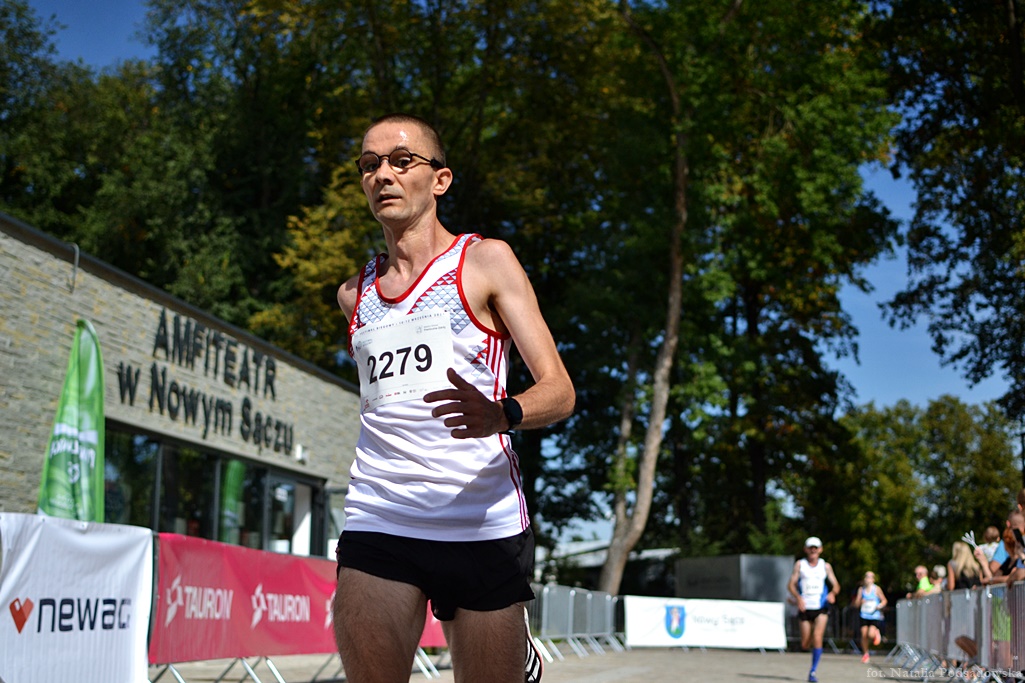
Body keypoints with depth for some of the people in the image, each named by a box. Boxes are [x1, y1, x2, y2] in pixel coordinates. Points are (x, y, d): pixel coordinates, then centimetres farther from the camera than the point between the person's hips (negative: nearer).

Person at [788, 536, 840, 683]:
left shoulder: (825, 566, 5)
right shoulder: (800, 564, 2)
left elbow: (836, 585, 6)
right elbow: (791, 584, -2)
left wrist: (833, 593, -17)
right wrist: (798, 597, -20)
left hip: (821, 608, 0)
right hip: (805, 608, 0)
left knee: (817, 636, -20)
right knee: (805, 644, 3)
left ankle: (813, 671, -10)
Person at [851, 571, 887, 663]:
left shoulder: (876, 589, -4)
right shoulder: (861, 589, 3)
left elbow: (884, 600, 5)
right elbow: (856, 604, 5)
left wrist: (880, 606, -14)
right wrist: (860, 602, -17)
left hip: (875, 616, -3)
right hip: (864, 616, 3)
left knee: (871, 634, -19)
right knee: (864, 635, 0)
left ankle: (877, 633, 19)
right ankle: (865, 654, 21)